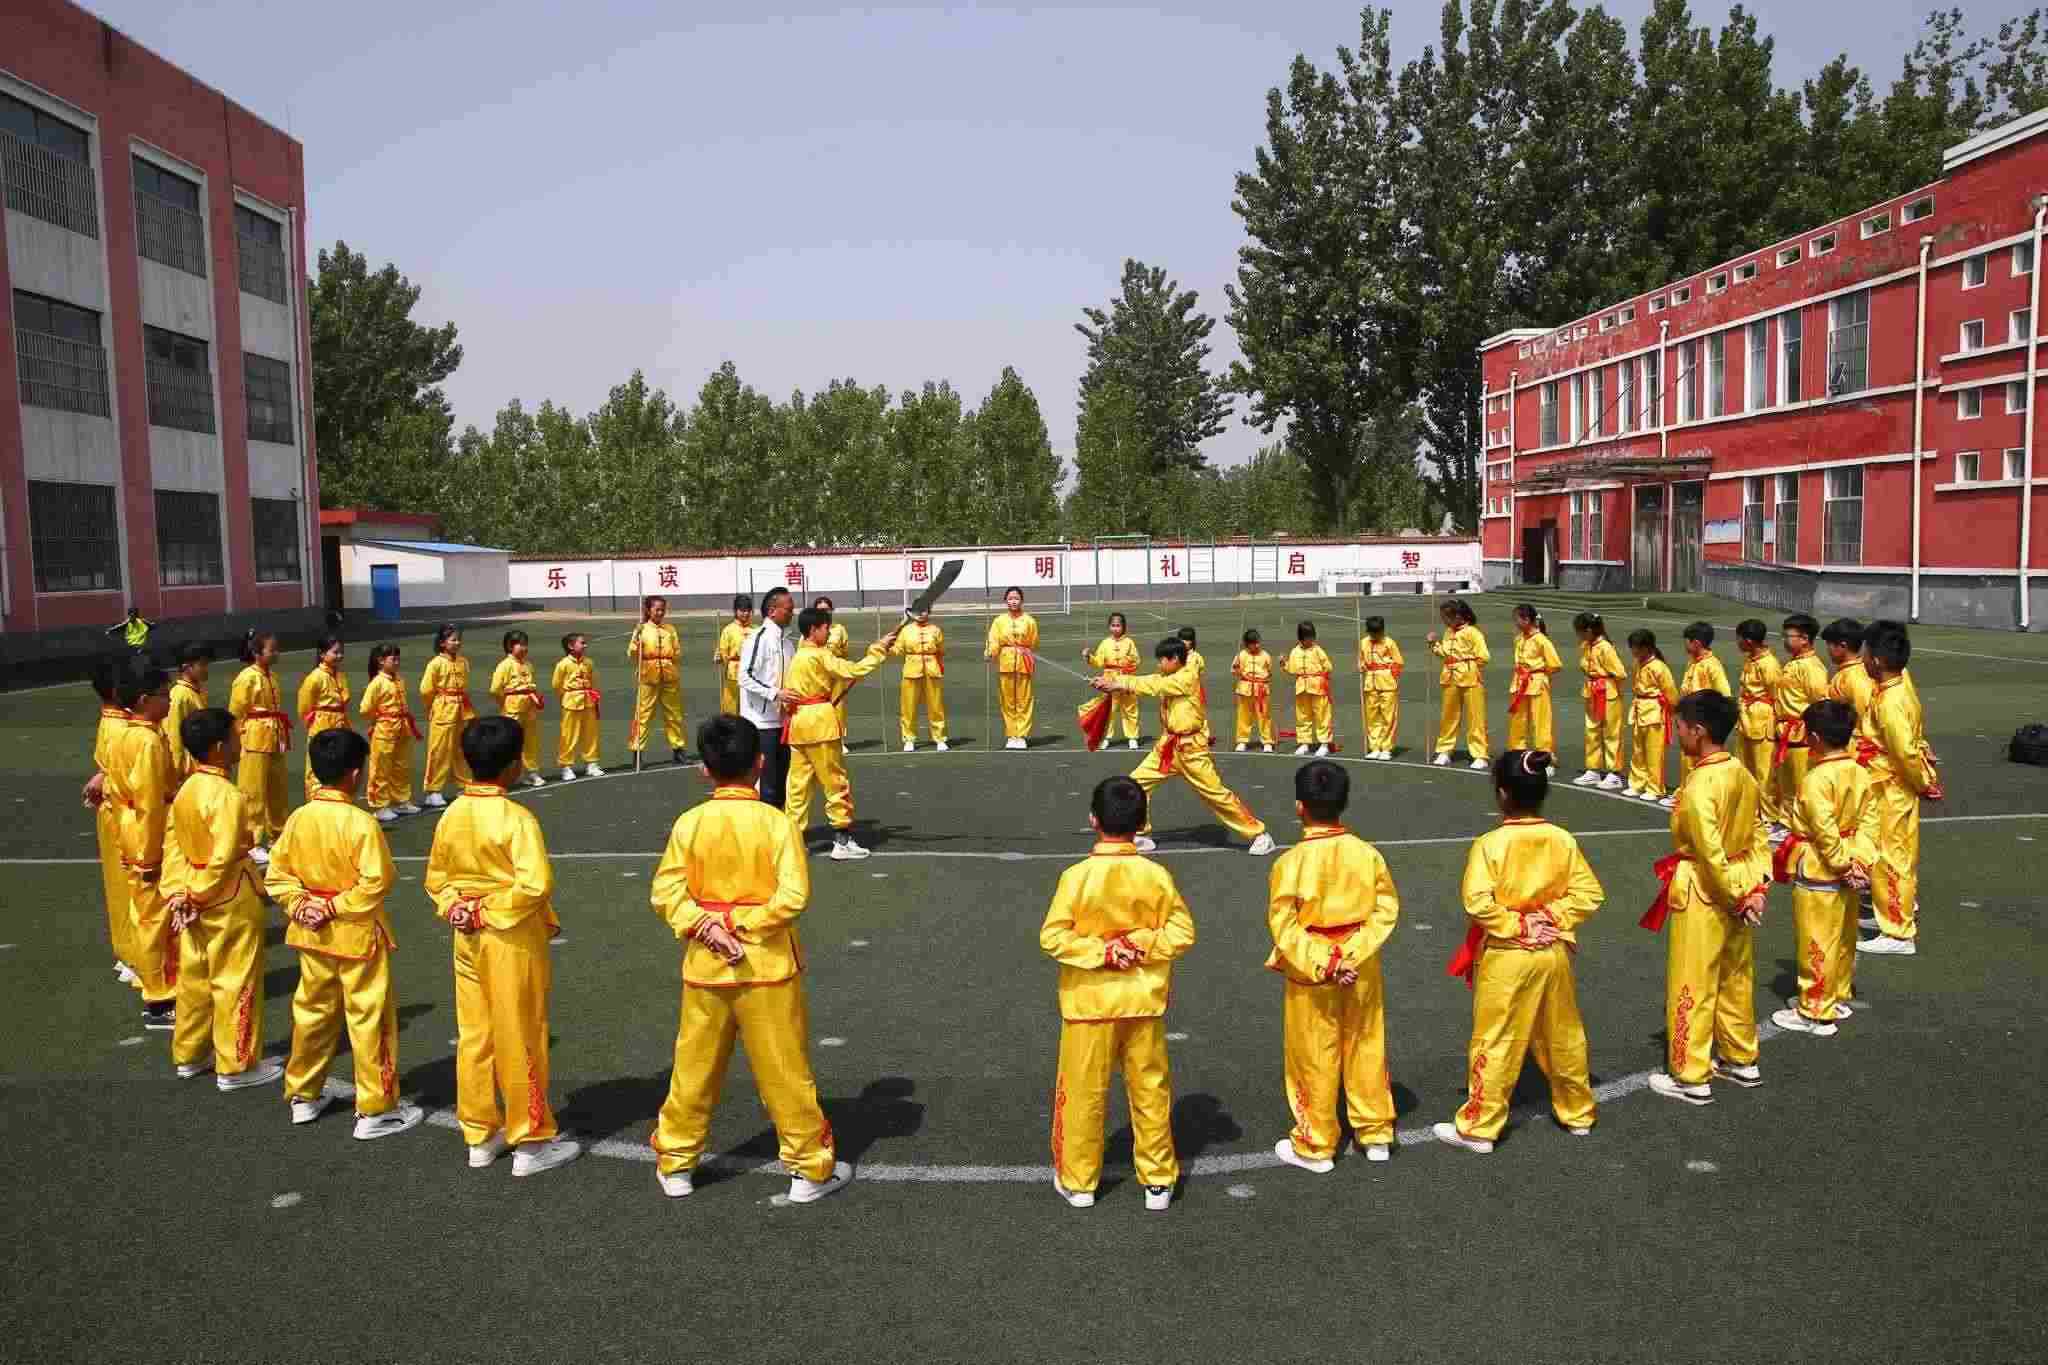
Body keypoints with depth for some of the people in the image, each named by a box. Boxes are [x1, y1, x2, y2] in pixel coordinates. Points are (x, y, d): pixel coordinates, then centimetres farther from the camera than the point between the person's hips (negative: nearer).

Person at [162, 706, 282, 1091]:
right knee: (236, 984, 3)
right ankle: (237, 1066, 13)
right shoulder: (227, 795, -23)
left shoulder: (186, 790, 4)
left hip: (194, 899, 9)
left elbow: (172, 843, 6)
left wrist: (178, 891, 1)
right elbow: (224, 858, -27)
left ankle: (189, 1055, 34)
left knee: (195, 978, 20)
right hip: (231, 903, -9)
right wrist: (198, 897, -14)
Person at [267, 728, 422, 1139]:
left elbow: (277, 873, 3)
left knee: (312, 1012, 21)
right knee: (370, 1019, 3)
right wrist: (337, 907, -14)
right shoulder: (361, 822, -21)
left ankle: (303, 1096, 33)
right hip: (358, 935, -6)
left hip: (313, 935, 7)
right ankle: (375, 1110, 10)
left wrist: (299, 905, -3)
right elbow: (376, 882, -25)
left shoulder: (299, 817, -2)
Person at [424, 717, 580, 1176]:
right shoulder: (516, 818, -20)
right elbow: (535, 884, -29)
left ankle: (479, 1137, 27)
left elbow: (436, 879, 11)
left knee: (474, 1038, 15)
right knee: (520, 1042, 4)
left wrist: (456, 908, 1)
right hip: (512, 941, -6)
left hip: (468, 941, 7)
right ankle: (532, 1142, 15)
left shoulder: (452, 814, 1)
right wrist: (489, 912, -16)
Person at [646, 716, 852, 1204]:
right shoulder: (776, 822, -12)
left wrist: (706, 925, -13)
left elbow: (665, 893, -8)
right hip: (767, 966, -2)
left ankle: (674, 1164, 29)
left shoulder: (689, 822, -4)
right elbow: (793, 895, -18)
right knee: (785, 1071, 8)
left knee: (695, 1069, 16)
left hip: (705, 967, 3)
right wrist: (738, 923, -13)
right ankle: (812, 1168, 18)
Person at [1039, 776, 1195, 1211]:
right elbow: (1183, 932, -6)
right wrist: (1141, 944, -8)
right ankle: (1159, 1181, 24)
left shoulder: (1077, 876, -16)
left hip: (1090, 1002, -2)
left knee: (1082, 1093, 12)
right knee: (1151, 1090, 15)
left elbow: (1052, 938, -16)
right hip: (1143, 1001, 2)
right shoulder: (1157, 875, -9)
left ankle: (1077, 1181, 24)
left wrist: (1100, 952, -11)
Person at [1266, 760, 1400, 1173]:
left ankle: (1315, 1146, 22)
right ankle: (1376, 1133, 32)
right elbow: (1386, 910, -10)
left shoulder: (1290, 862, -18)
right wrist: (1351, 954, -14)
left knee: (1313, 1059, 10)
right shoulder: (1368, 854, -8)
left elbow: (1284, 927, -20)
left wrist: (1321, 964, -18)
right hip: (1362, 969, 3)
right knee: (1366, 1049, 19)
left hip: (1309, 975, -3)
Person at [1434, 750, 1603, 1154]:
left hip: (1505, 958, -4)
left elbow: (1478, 902, -24)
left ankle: (1479, 1128, 12)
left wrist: (1515, 926, -12)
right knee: (1563, 1038, 20)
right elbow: (1590, 893, -4)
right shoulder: (1563, 840, -4)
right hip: (1554, 954, 5)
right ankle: (1578, 1113, 36)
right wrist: (1553, 919, -4)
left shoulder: (1490, 844, -17)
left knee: (1494, 1044, 4)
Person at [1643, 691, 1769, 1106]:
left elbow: (1710, 851, -27)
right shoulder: (1741, 774, 2)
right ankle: (1741, 1060, 35)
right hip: (1740, 888, 9)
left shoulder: (1699, 787, -24)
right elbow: (1757, 834, 4)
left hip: (1703, 894, -9)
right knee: (1735, 978, 21)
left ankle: (1691, 1078, 11)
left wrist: (1736, 895, -17)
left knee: (1691, 987, 3)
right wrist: (1756, 884, 2)